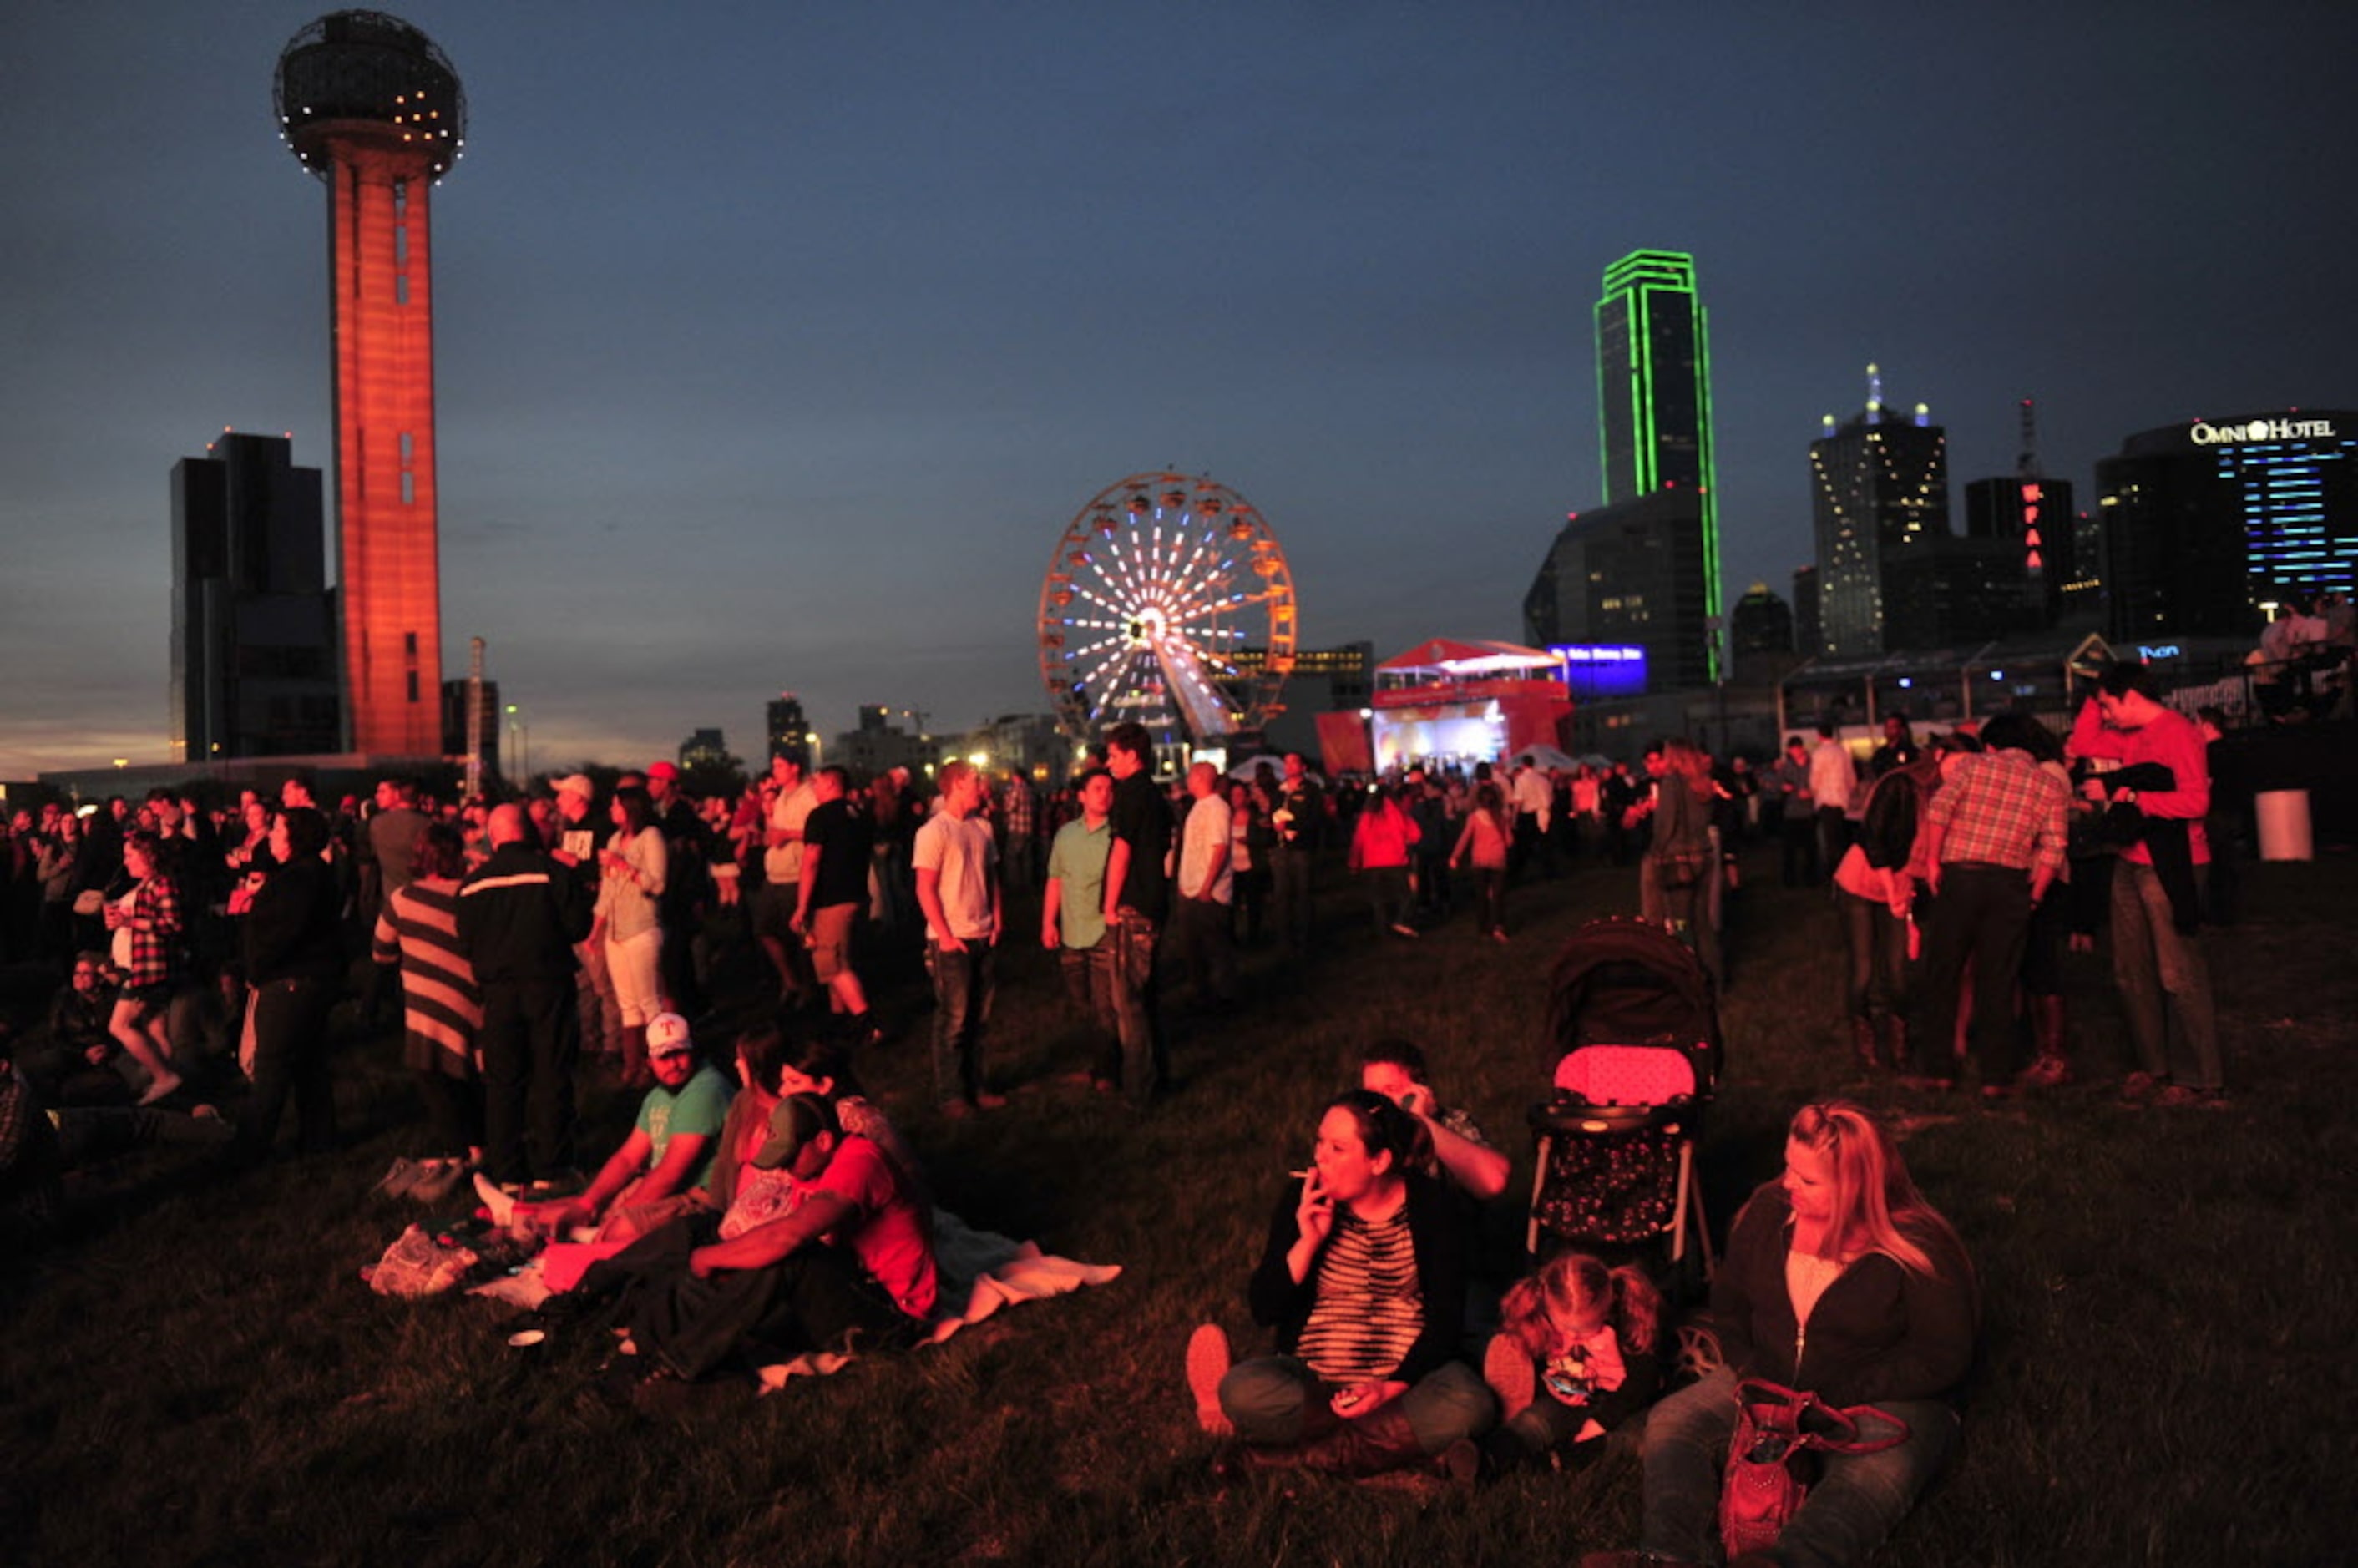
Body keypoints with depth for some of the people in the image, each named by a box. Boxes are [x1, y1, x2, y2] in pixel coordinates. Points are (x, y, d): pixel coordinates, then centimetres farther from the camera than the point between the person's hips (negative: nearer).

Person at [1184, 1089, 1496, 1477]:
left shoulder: (1432, 1204, -5)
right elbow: (1264, 1311, -3)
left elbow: (1447, 1318, -6)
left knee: (1470, 1407, -34)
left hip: (1409, 1373, 1)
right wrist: (1308, 1241, -16)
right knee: (1239, 1390, -29)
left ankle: (1296, 1451, -20)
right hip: (1313, 1378, 0)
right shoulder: (1303, 1202, -1)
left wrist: (1393, 1387, -19)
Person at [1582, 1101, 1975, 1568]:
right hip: (1772, 1384, 5)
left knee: (1873, 1476, -39)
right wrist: (1750, 1372, -5)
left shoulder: (1919, 1248, -14)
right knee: (1671, 1421, -18)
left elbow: (1943, 1358, -14)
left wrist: (1834, 1400, -18)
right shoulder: (1769, 1210, 0)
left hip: (1883, 1401, -5)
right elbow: (1728, 1299, 13)